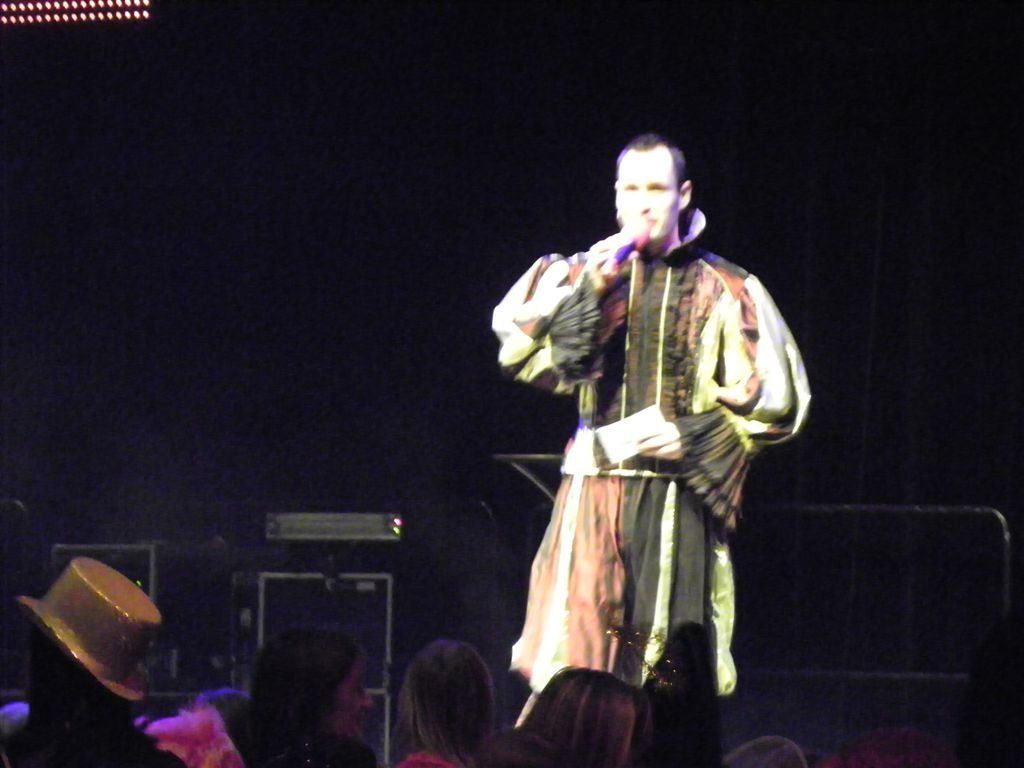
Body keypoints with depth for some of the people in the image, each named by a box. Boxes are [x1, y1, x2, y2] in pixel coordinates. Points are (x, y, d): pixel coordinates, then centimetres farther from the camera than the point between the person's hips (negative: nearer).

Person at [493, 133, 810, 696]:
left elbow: (775, 399, 4)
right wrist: (590, 292, -11)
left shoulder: (723, 291, 7)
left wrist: (690, 436, -8)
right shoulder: (582, 275, 12)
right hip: (593, 498, 2)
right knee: (578, 657, -7)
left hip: (677, 500, -1)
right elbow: (520, 354, -1)